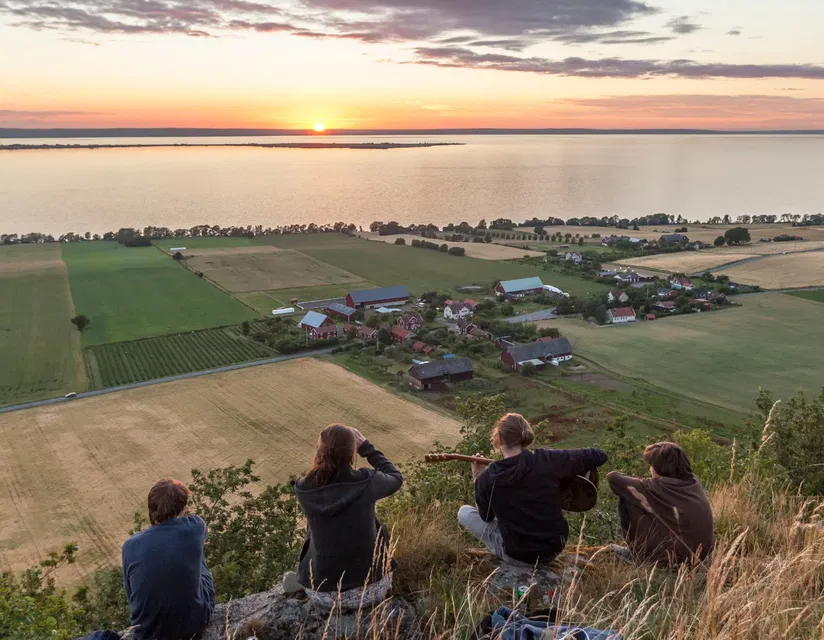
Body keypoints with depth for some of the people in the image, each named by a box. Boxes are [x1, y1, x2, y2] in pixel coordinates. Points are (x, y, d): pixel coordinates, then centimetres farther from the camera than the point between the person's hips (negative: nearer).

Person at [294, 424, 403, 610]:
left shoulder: (303, 490, -14)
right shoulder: (367, 481, -19)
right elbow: (396, 478, 5)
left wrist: (328, 448, 7)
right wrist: (366, 446, 7)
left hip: (321, 593, 1)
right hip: (370, 588, -1)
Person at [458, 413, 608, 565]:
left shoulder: (486, 478, -16)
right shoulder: (548, 460, -16)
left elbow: (486, 517, 3)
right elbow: (600, 456, -7)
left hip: (518, 557, -3)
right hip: (555, 548, 3)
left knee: (464, 512, 16)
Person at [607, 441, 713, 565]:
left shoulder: (658, 487, -13)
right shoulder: (694, 481, 4)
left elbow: (612, 477, -8)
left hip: (674, 556, -7)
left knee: (626, 499, -2)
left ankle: (637, 549, 13)